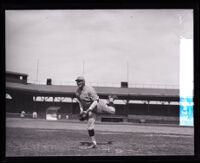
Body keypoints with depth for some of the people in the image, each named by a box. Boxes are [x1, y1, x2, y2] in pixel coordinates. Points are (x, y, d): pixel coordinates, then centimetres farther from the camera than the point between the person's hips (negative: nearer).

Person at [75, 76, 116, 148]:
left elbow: (96, 101, -34)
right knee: (90, 125, -5)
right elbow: (80, 101, 11)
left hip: (99, 105, -5)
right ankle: (94, 143, 3)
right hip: (91, 109, 5)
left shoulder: (89, 89, -30)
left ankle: (110, 100, 45)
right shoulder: (77, 92, -6)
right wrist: (81, 109, -4)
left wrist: (88, 111, -40)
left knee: (112, 111, 13)